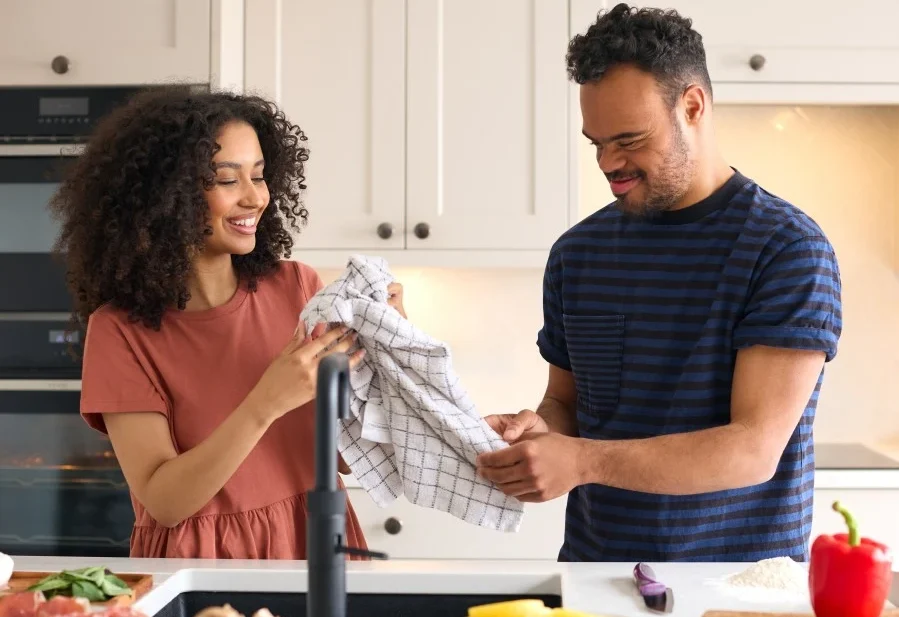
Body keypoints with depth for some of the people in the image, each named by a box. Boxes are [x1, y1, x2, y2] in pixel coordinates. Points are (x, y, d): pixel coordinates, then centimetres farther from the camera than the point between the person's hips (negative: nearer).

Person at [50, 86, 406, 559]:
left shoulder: (296, 286, 1)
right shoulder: (121, 326, -6)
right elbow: (161, 501, -11)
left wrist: (378, 350, -12)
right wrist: (266, 404, -22)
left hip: (315, 545, 3)